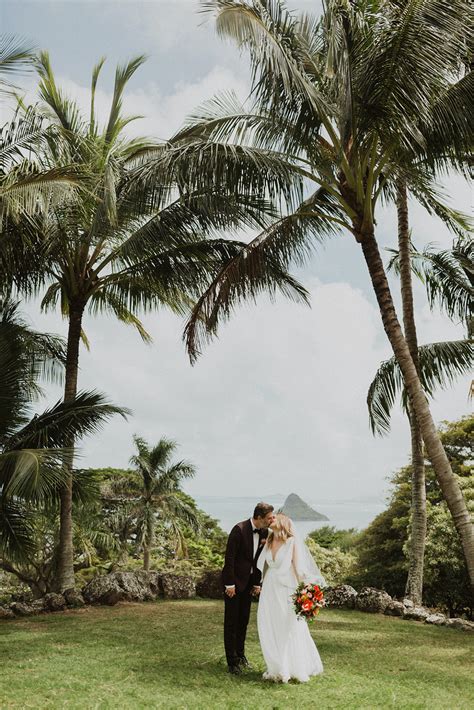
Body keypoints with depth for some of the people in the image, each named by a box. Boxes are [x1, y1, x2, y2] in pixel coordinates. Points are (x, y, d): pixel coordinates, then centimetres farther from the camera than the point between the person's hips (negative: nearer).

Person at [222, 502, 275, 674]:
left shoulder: (264, 532, -2)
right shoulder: (239, 529, -22)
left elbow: (260, 559, 7)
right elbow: (229, 557, -20)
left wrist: (257, 583, 7)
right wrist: (230, 584, -18)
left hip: (249, 581, 6)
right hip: (234, 580, -6)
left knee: (244, 620, 14)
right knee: (231, 621, 2)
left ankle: (240, 655, 28)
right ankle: (232, 661, 10)